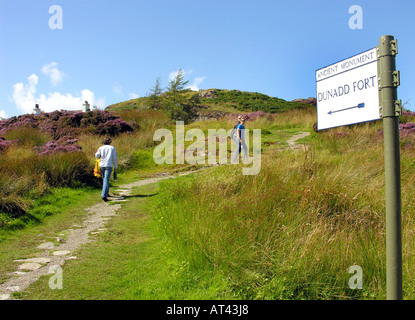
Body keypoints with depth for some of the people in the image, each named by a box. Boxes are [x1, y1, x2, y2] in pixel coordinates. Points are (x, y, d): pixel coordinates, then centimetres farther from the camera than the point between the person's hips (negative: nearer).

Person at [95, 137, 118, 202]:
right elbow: (115, 158, 4)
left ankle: (106, 193, 29)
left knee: (104, 179, 19)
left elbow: (97, 156, -3)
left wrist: (100, 156, 20)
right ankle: (103, 195, -24)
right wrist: (115, 167, 10)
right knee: (106, 180, -10)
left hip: (102, 165, 3)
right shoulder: (112, 148, 8)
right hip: (109, 165, -3)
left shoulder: (101, 148, 10)